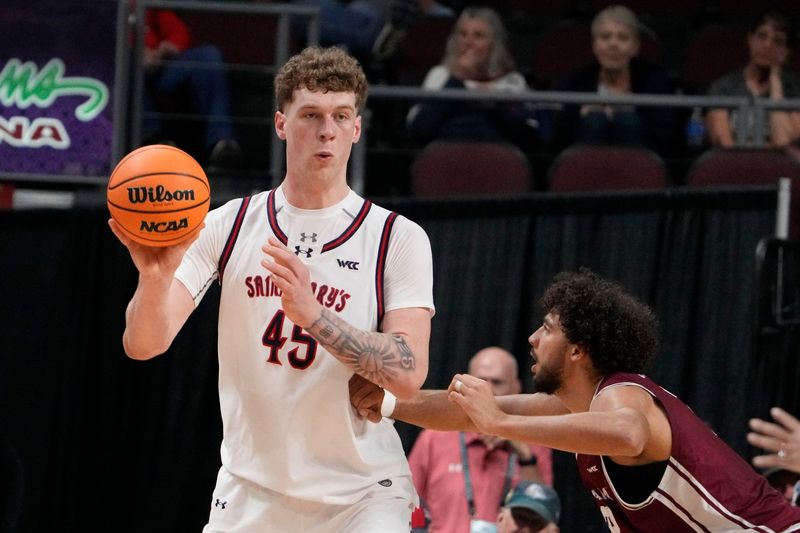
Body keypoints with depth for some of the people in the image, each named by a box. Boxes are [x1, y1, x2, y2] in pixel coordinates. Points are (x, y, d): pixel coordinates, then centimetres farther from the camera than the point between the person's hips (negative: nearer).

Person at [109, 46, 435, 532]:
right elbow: (144, 344, -8)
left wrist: (313, 313, -29)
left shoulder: (399, 239, -4)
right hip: (250, 491, 2)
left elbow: (408, 375, -16)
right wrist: (156, 276, -29)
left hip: (362, 493, -2)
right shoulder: (228, 225, 1)